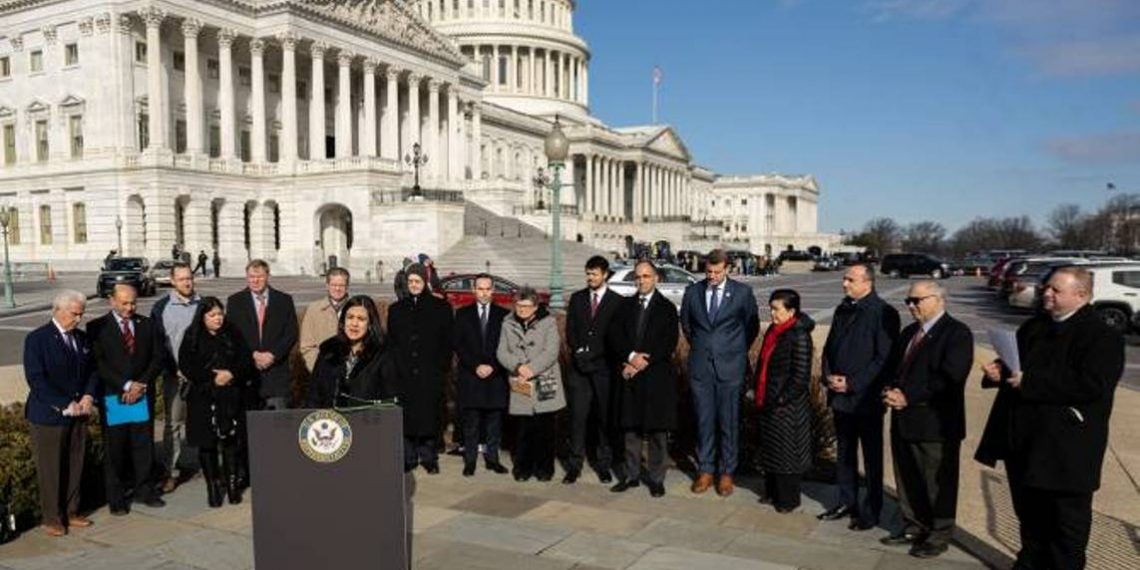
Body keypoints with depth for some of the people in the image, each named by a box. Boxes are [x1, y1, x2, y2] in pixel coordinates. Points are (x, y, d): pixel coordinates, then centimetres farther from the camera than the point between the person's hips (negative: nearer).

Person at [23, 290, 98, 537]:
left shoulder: (82, 338, 8)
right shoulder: (37, 339, -10)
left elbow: (92, 370, 13)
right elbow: (36, 379, -15)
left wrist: (88, 396, -6)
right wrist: (64, 405, -19)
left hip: (78, 414, 5)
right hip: (48, 415, -5)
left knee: (74, 466, 11)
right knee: (50, 469, 5)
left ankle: (70, 512, 24)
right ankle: (51, 518, 17)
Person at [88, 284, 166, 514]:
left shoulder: (147, 325, 10)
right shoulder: (97, 328, 0)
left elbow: (158, 357, 6)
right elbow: (98, 363, -8)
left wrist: (142, 384, -7)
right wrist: (126, 385, -13)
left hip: (143, 395, 3)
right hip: (113, 397, -3)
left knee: (144, 445, 7)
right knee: (115, 449, 3)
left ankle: (143, 490, 17)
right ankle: (116, 497, 13)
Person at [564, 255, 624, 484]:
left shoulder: (617, 302, 1)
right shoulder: (576, 298, 11)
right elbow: (570, 331, 8)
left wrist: (591, 353, -11)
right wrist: (579, 352, -8)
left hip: (604, 368, -2)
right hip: (579, 367, 2)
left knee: (605, 417, 4)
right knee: (577, 416, 0)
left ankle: (604, 464, 14)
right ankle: (574, 464, 6)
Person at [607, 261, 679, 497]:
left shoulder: (667, 308, 1)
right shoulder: (625, 305, 11)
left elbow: (669, 344, -7)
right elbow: (614, 336, 2)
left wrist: (643, 362, -13)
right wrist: (631, 356, -14)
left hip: (658, 376, -3)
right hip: (630, 376, 3)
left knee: (657, 429, 2)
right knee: (631, 427, 9)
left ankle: (656, 478, 12)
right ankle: (631, 475, 20)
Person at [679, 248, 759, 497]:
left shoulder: (743, 292, -3)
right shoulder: (693, 292, 4)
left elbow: (752, 326, 9)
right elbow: (686, 323, 19)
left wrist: (736, 352, 12)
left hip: (730, 367, -2)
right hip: (700, 366, 2)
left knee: (729, 422, 5)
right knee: (703, 421, 8)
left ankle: (727, 473, 16)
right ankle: (705, 471, 19)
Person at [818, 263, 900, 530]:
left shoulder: (884, 313, -12)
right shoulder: (842, 310, 11)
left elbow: (884, 358, -16)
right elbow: (829, 347, 16)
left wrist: (852, 383, -17)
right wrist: (829, 376, -1)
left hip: (866, 398, -7)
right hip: (840, 396, 7)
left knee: (871, 457, 6)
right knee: (844, 453, 15)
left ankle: (872, 511, 16)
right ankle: (847, 503, 28)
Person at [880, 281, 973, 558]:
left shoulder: (957, 333, -10)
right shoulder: (908, 332, 16)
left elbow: (949, 377, -21)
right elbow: (894, 367, 19)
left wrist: (908, 396, -22)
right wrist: (891, 390, -3)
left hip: (935, 423, -8)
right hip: (904, 420, 8)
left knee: (938, 482, 5)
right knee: (907, 480, 16)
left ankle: (939, 536, 19)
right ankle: (914, 528, 31)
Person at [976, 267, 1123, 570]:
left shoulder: (1102, 337, -14)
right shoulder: (1034, 327, 11)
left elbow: (1093, 385, -27)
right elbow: (1017, 365, 21)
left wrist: (1029, 382, -26)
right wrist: (1001, 371, -3)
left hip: (1066, 447, -8)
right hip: (1024, 439, 8)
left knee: (1066, 519, 8)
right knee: (1029, 512, 22)